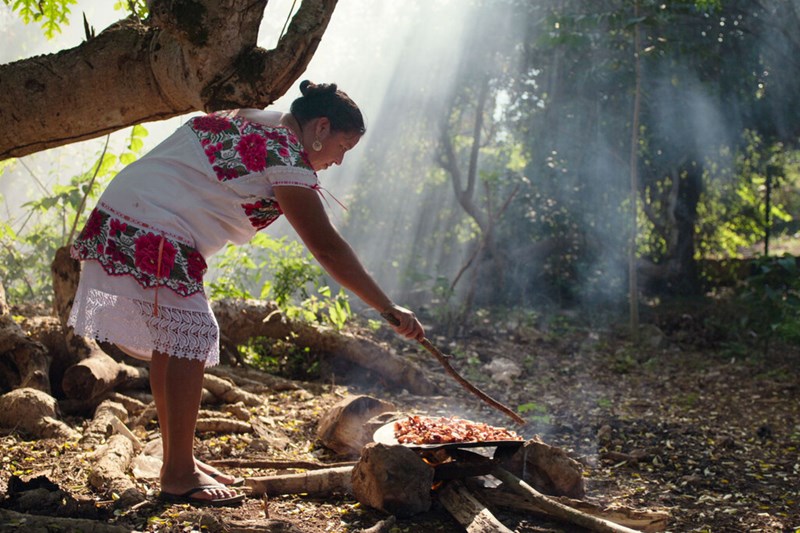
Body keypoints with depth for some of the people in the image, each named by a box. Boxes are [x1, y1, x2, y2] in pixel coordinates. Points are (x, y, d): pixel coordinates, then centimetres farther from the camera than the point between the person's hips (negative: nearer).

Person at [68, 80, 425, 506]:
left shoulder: (251, 121, 16)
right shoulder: (285, 153, -14)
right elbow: (327, 247, -16)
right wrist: (389, 309, -14)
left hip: (121, 220, 10)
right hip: (152, 237, -10)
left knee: (172, 338, 13)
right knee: (190, 336, -9)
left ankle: (177, 462, 22)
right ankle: (178, 476, -5)